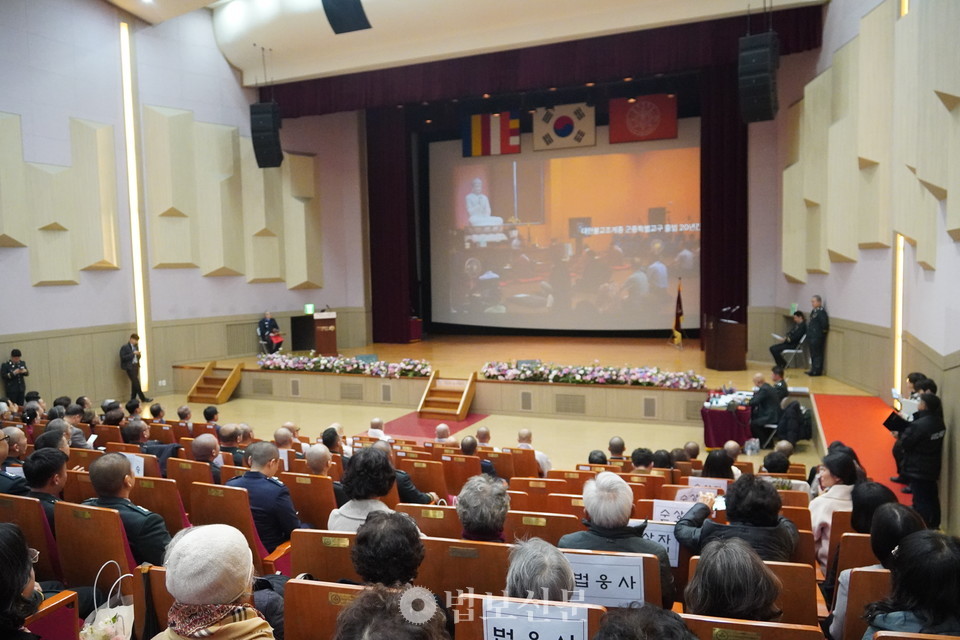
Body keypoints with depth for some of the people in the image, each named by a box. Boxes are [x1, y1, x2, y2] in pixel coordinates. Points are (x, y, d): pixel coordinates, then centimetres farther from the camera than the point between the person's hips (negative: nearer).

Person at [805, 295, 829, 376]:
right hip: (812, 336, 10)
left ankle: (817, 371, 2)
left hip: (817, 337, -10)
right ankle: (814, 370, 23)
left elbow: (824, 324, -24)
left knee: (817, 354, -3)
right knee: (813, 354, 15)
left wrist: (823, 330, -8)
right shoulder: (814, 311, 14)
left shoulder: (821, 312, -17)